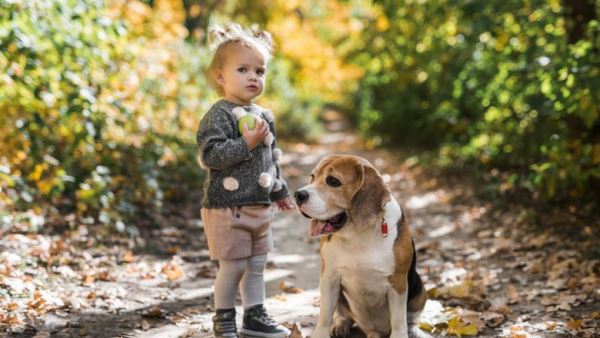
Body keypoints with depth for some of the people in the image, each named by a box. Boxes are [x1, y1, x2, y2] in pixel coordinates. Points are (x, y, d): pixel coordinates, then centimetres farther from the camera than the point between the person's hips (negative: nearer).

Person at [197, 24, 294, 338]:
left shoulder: (264, 116, 12)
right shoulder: (218, 115, -13)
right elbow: (210, 154, -23)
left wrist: (279, 191, 26)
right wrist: (247, 143, -26)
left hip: (259, 206, 8)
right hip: (227, 206, -7)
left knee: (256, 265, 14)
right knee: (233, 266, -1)